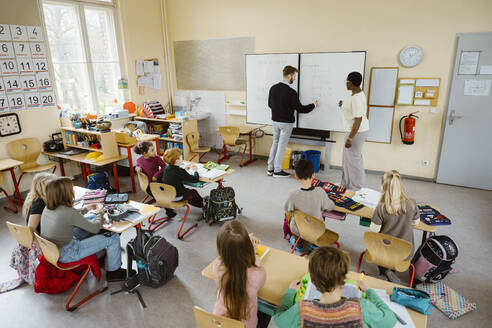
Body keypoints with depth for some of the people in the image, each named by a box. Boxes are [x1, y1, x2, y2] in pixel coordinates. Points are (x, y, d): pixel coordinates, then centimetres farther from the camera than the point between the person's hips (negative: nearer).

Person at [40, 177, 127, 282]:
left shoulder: (48, 209, -3)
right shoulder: (69, 212, -28)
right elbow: (95, 228, -17)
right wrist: (99, 217, 4)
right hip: (66, 255, -9)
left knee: (87, 226, 24)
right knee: (113, 237, -6)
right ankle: (113, 271, 14)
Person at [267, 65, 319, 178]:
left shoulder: (273, 88, 1)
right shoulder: (291, 92, -19)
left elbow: (270, 104, 11)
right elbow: (300, 109, -14)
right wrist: (314, 105, 0)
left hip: (275, 121, 6)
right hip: (286, 123, -6)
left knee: (275, 143, 17)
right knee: (282, 145, 4)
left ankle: (270, 168, 21)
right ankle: (277, 171, 12)